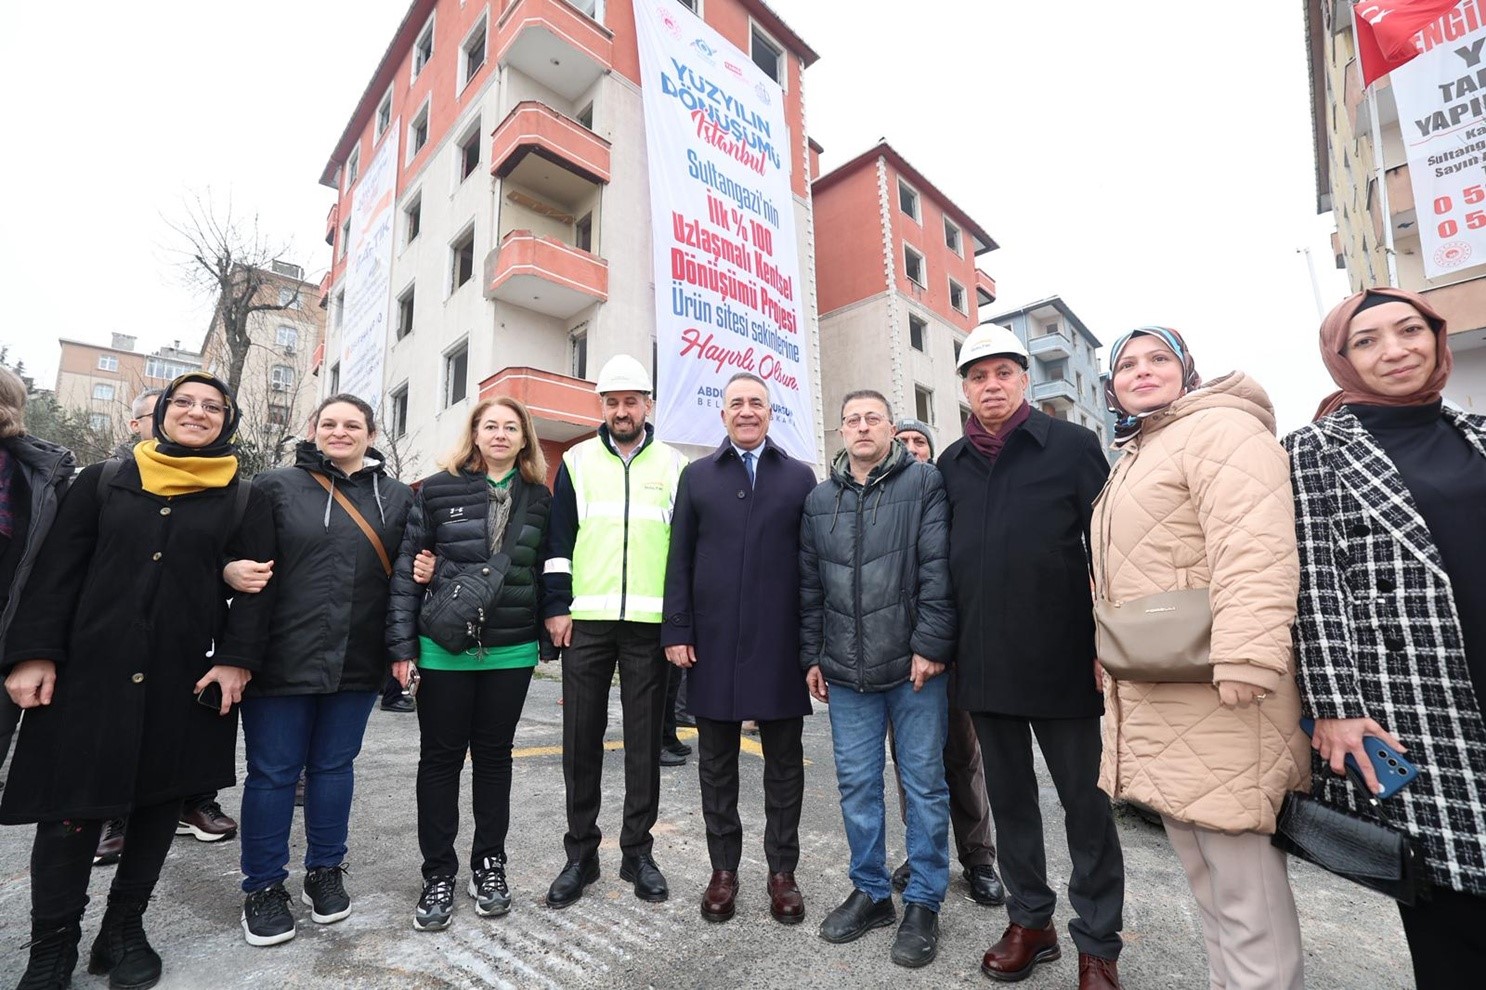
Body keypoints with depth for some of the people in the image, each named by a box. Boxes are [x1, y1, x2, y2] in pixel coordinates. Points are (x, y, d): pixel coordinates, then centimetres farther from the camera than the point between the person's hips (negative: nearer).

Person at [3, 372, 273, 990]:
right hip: (87, 671, 0)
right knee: (70, 807, 4)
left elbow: (254, 587, -2)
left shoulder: (244, 500, 2)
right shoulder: (103, 482, 7)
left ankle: (124, 929, 29)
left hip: (188, 679, 0)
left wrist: (238, 659, -10)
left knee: (159, 800, 11)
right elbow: (57, 572, 4)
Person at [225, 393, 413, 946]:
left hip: (358, 661, 2)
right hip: (282, 657, -2)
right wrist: (231, 571, -20)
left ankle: (325, 871, 33)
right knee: (272, 772, 9)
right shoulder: (276, 486, 1)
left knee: (334, 766, 15)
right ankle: (264, 886, 28)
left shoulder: (398, 498, 7)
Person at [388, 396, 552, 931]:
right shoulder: (439, 490, -2)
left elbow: (548, 571, 9)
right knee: (441, 758, 10)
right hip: (445, 650, -1)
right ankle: (438, 875, 27)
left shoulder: (539, 499, 4)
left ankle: (489, 864, 31)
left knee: (494, 756, 14)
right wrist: (403, 644, -5)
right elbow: (406, 567, -1)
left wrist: (550, 637, 4)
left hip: (511, 651, 2)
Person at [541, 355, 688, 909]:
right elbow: (558, 539, 6)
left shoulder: (673, 465, 8)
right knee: (581, 738, 7)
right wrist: (556, 606, -2)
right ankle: (581, 854, 24)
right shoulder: (577, 461, 9)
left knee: (645, 740, 8)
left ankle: (638, 852, 24)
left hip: (649, 624, 0)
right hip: (585, 620, 1)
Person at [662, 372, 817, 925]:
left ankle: (782, 871, 28)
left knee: (784, 760, 11)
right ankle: (723, 870, 29)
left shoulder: (800, 477, 7)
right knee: (716, 760, 12)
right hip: (713, 643, 1)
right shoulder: (696, 476, 9)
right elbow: (679, 560, 5)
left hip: (780, 643, 0)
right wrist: (676, 631, -2)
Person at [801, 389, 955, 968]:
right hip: (846, 670, 4)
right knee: (855, 783, 12)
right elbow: (810, 586, 11)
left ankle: (923, 903, 27)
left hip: (914, 665, -3)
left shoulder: (924, 484, -2)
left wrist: (931, 645, -13)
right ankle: (870, 892, 31)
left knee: (924, 783, 9)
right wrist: (812, 656, 9)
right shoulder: (820, 499, 10)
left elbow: (938, 570, -8)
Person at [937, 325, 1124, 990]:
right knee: (1009, 798, 16)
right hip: (983, 664, 4)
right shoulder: (950, 465, 8)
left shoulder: (1072, 446, -2)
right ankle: (1029, 921, 35)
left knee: (1086, 804, 10)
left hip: (1063, 661, -3)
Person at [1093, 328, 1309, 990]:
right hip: (1153, 704, 10)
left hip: (1216, 697, -9)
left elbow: (1255, 551, -22)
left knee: (1246, 894, 0)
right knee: (1206, 884, 20)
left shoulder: (1220, 428, -7)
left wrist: (1246, 661, -29)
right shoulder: (1133, 460, 21)